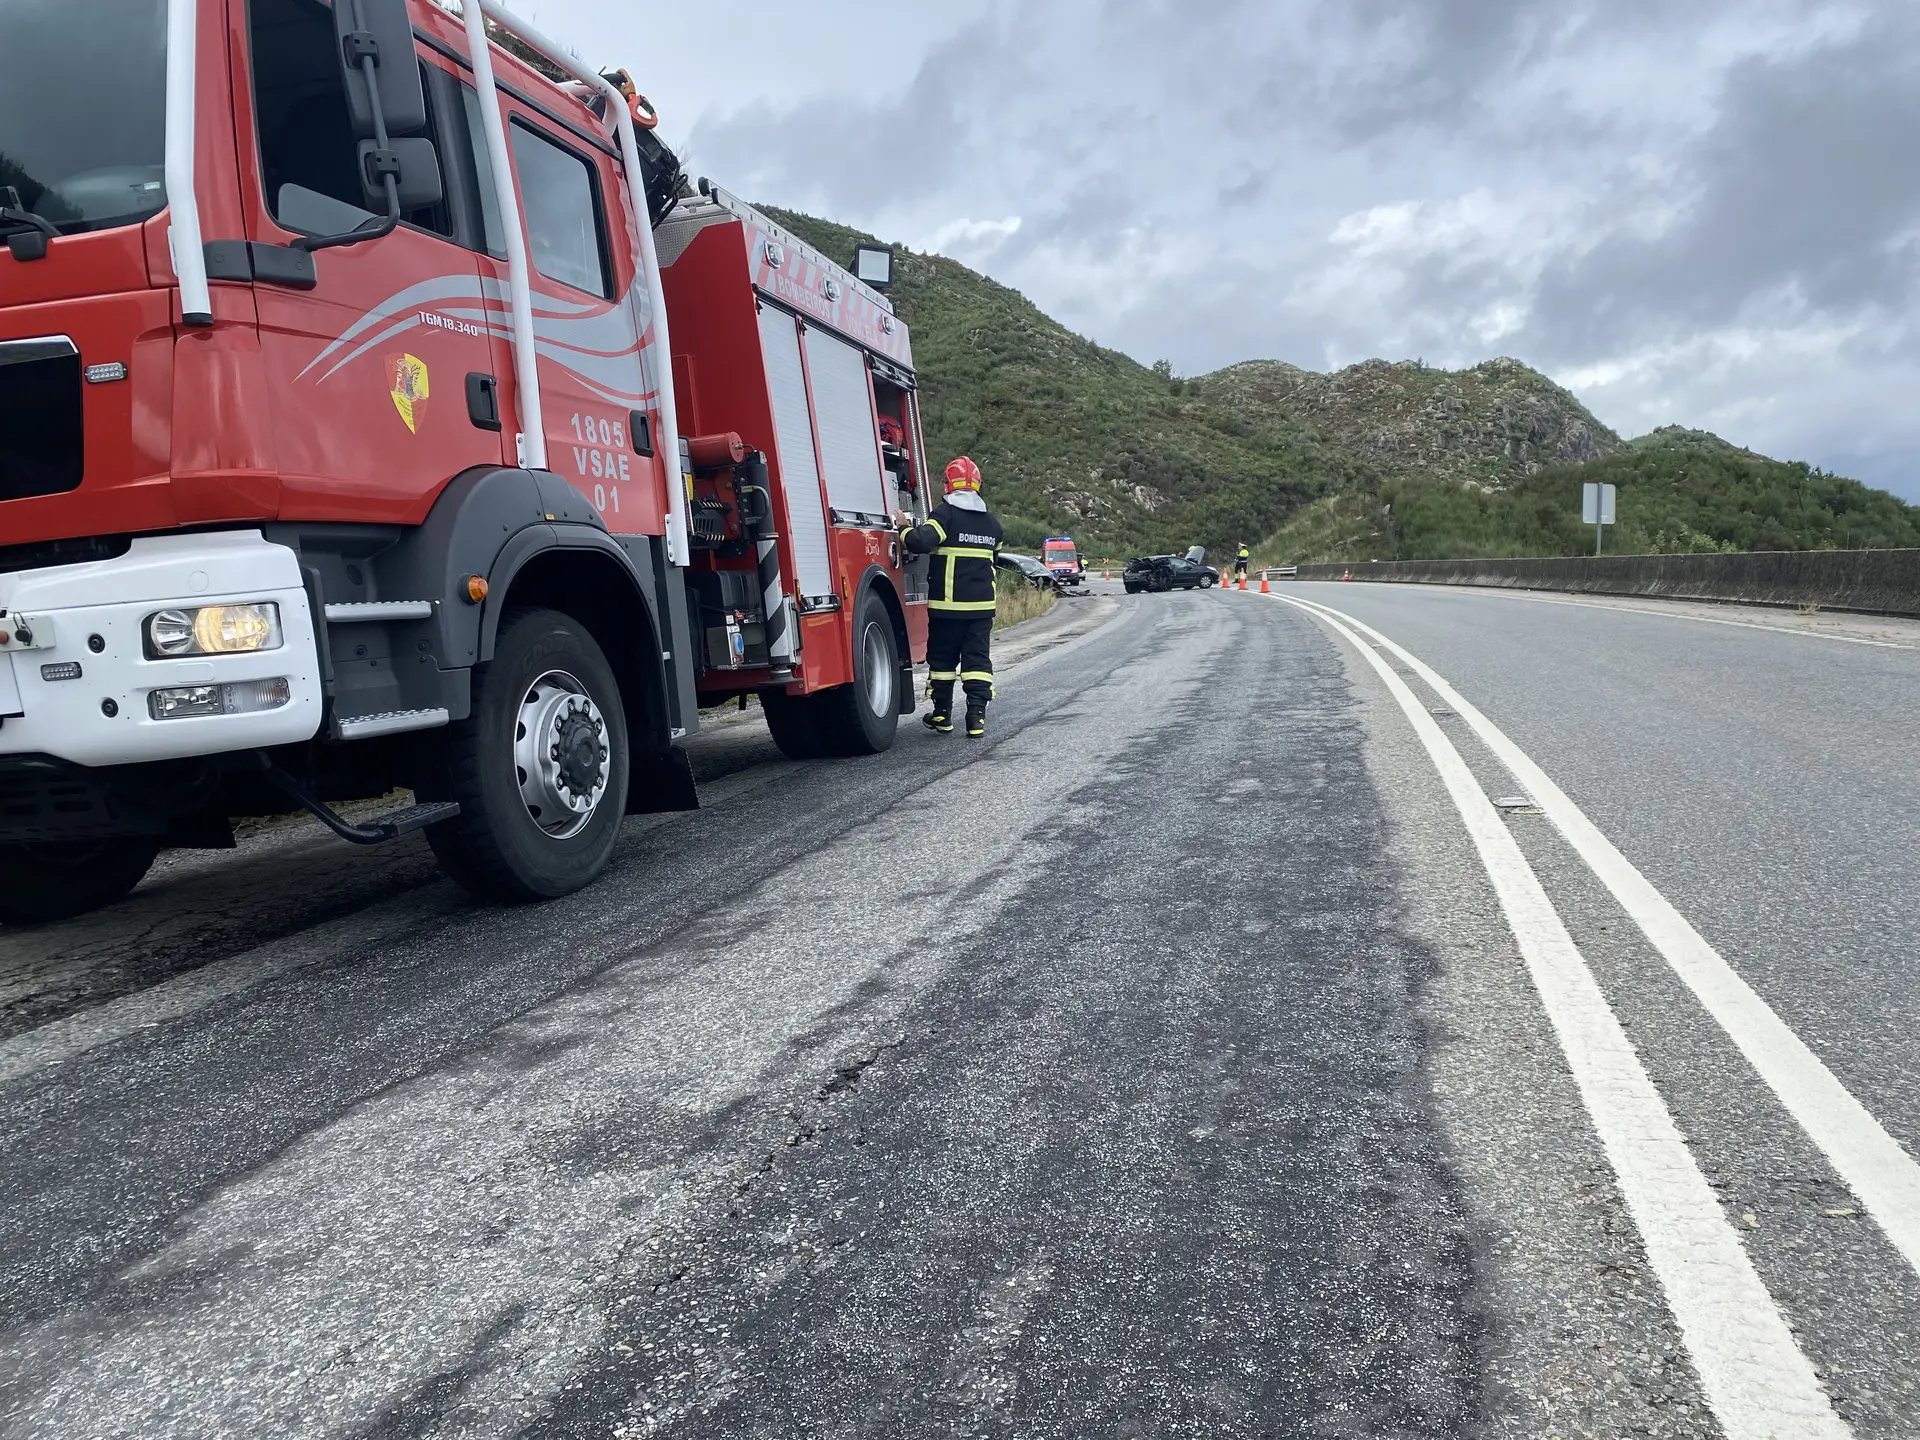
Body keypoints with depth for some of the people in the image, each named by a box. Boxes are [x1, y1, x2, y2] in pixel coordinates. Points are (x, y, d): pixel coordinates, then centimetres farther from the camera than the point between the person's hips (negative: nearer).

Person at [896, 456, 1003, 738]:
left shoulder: (946, 513, -9)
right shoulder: (991, 520, 11)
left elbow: (921, 542, -22)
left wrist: (905, 527, -6)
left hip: (947, 602, -4)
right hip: (982, 603, 4)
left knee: (942, 658, 9)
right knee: (978, 658, 4)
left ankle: (942, 715, 16)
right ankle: (977, 717, -4)